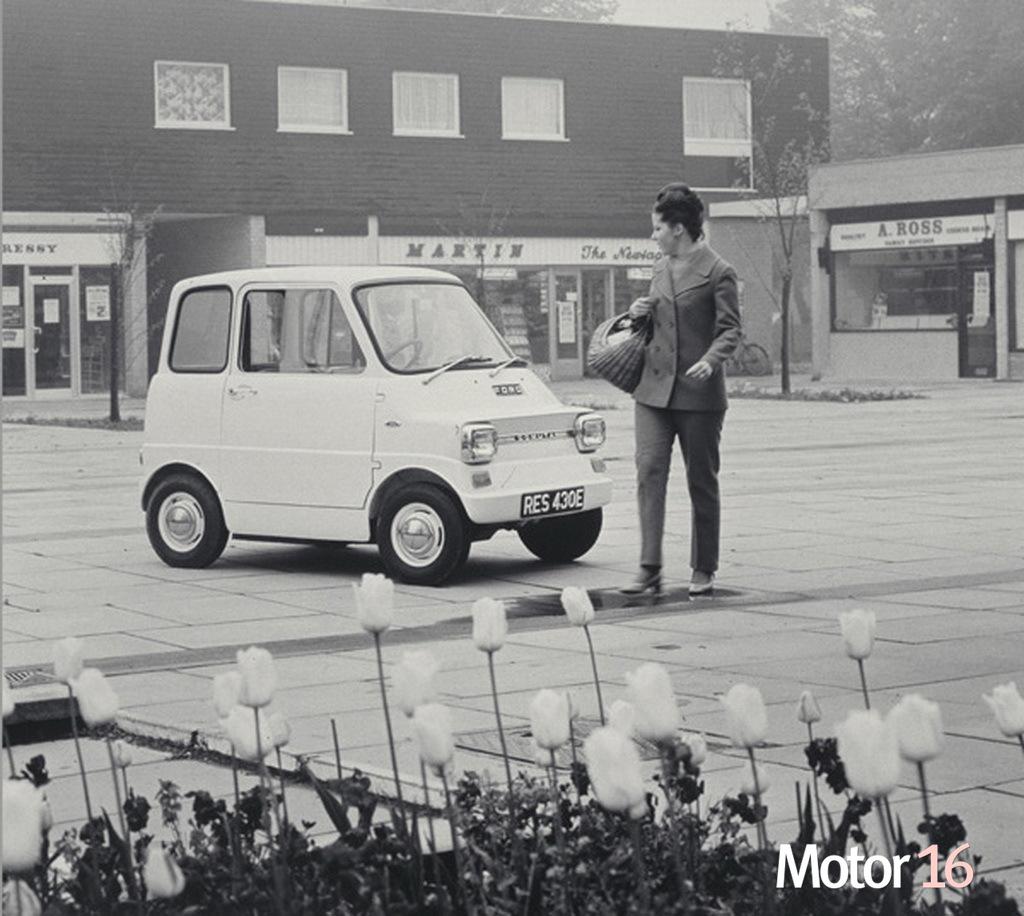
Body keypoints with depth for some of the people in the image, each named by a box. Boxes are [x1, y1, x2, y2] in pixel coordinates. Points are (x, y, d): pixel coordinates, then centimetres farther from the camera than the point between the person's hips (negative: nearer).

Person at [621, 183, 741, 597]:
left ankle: (703, 570, 16)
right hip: (654, 387, 5)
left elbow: (731, 329, -9)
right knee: (649, 470, -7)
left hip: (698, 393, -5)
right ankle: (649, 570, -7)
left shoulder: (718, 272, -7)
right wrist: (641, 312, 5)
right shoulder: (661, 268, 13)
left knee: (701, 481, 5)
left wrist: (710, 360, -26)